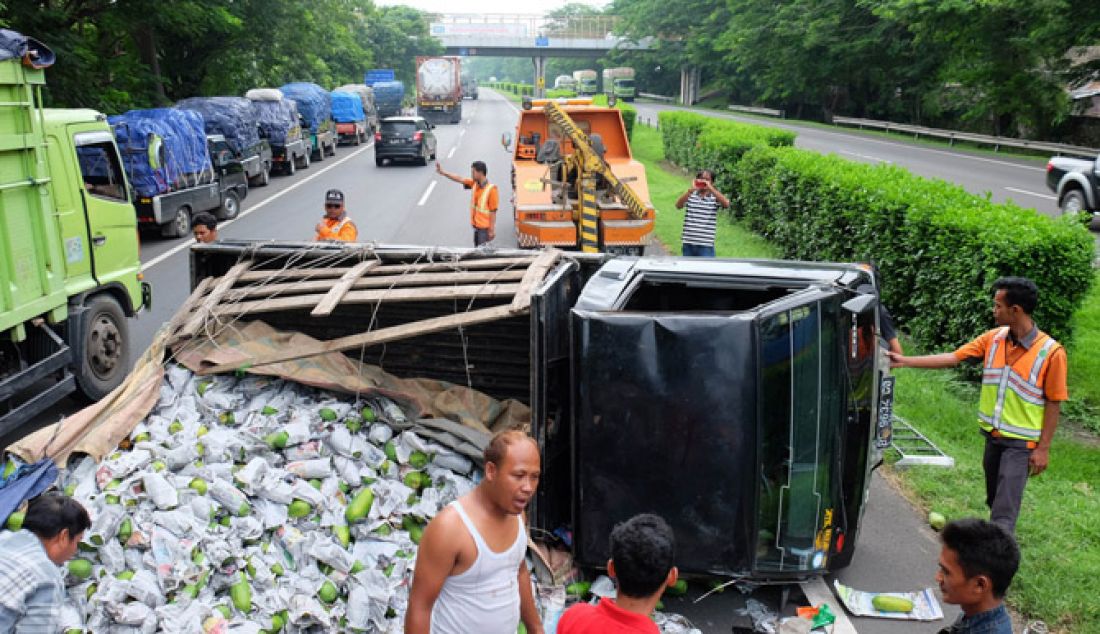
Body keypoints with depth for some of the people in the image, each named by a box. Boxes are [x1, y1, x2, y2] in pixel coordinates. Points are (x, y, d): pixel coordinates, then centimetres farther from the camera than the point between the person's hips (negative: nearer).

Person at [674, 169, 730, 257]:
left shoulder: (715, 197, 1)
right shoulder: (690, 195, 5)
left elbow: (726, 204, -18)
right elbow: (678, 205, -11)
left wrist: (711, 188, -22)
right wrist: (691, 190, -21)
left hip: (706, 245, -2)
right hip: (688, 244, 2)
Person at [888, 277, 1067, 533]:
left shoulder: (1050, 351, -18)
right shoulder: (993, 338, -3)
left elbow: (1053, 403, -12)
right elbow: (953, 358, 0)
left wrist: (1043, 448, -11)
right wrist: (905, 361, -3)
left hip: (1021, 443, -6)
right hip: (993, 436, 6)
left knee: (1004, 510, -9)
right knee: (994, 500, 20)